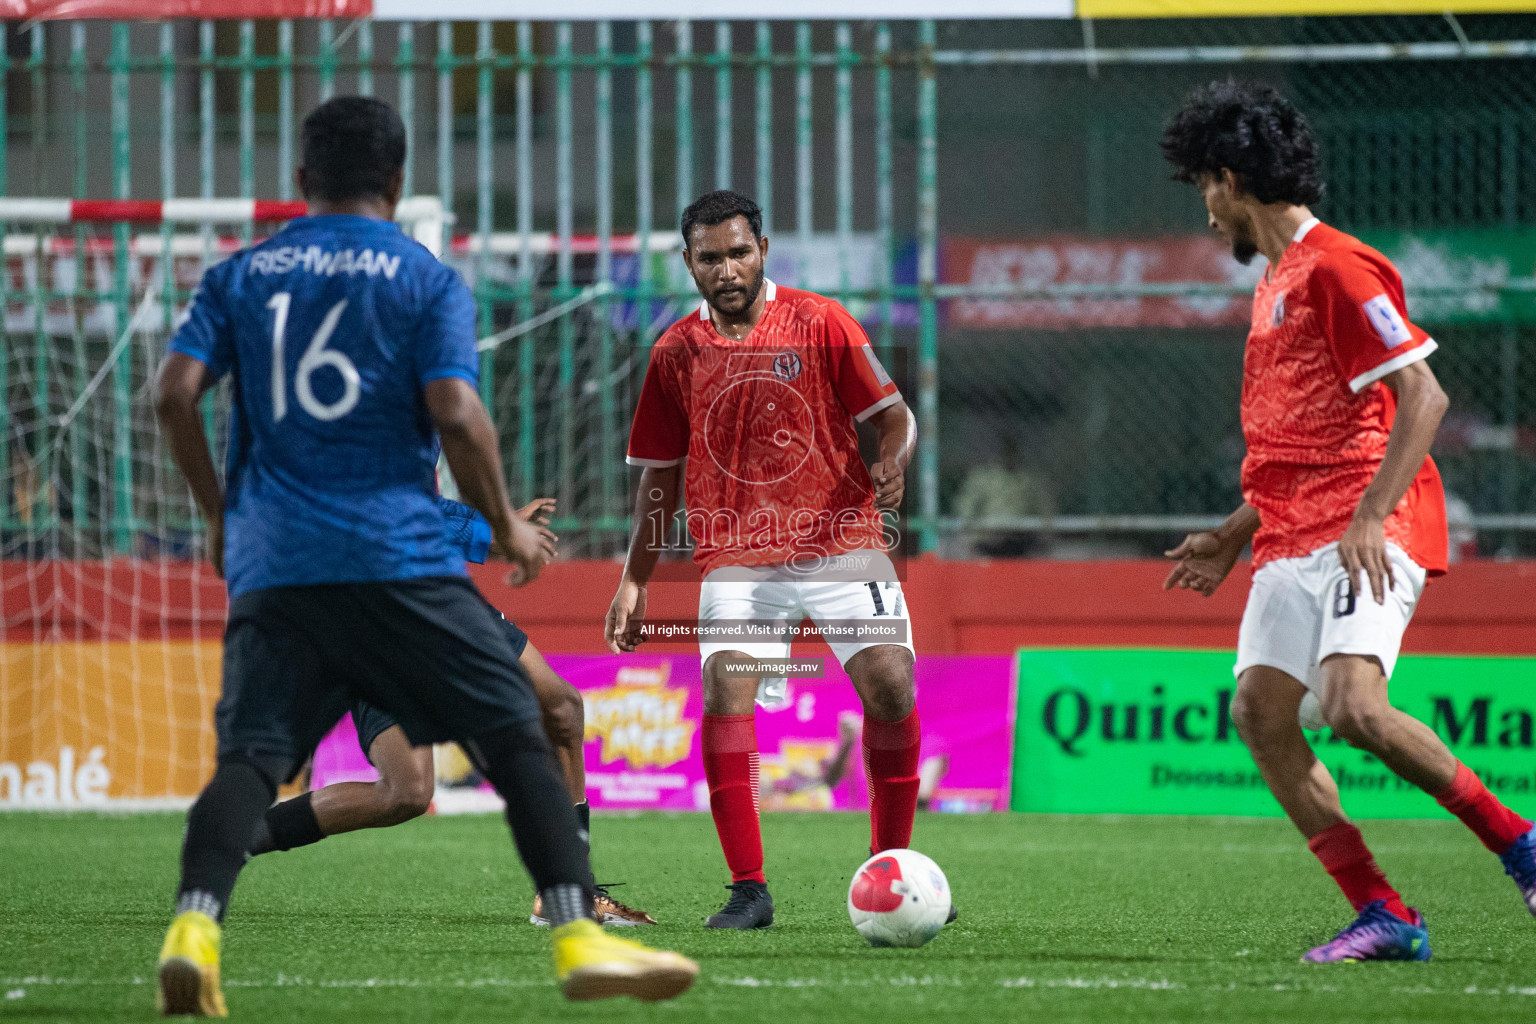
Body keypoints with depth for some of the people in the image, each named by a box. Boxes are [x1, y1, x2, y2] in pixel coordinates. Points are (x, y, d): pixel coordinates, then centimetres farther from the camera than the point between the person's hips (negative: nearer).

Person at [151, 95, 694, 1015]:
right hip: (398, 554, -3)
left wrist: (219, 512, 15)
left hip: (271, 562, 3)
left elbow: (176, 395, 2)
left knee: (249, 757, 1)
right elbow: (456, 415, -9)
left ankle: (194, 927, -24)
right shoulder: (427, 281, 3)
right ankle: (579, 937, -7)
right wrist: (507, 526, 5)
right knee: (517, 735, 2)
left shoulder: (239, 277, 13)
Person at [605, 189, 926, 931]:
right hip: (736, 556, 1)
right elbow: (659, 474, 16)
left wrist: (893, 460, -21)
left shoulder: (818, 323, 0)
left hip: (840, 538, -1)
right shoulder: (676, 352, 7)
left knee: (890, 686, -15)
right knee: (725, 688, -20)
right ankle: (748, 889, -16)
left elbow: (894, 416, 2)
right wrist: (634, 582, 14)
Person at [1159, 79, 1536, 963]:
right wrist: (1231, 541, 27)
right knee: (1260, 710, -8)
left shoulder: (1336, 268, -7)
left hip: (1367, 533, -10)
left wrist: (1371, 516, -23)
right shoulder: (1278, 283, 23)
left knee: (1353, 704, -27)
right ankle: (1385, 918, -9)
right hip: (1293, 541, 10)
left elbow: (1423, 397, -15)